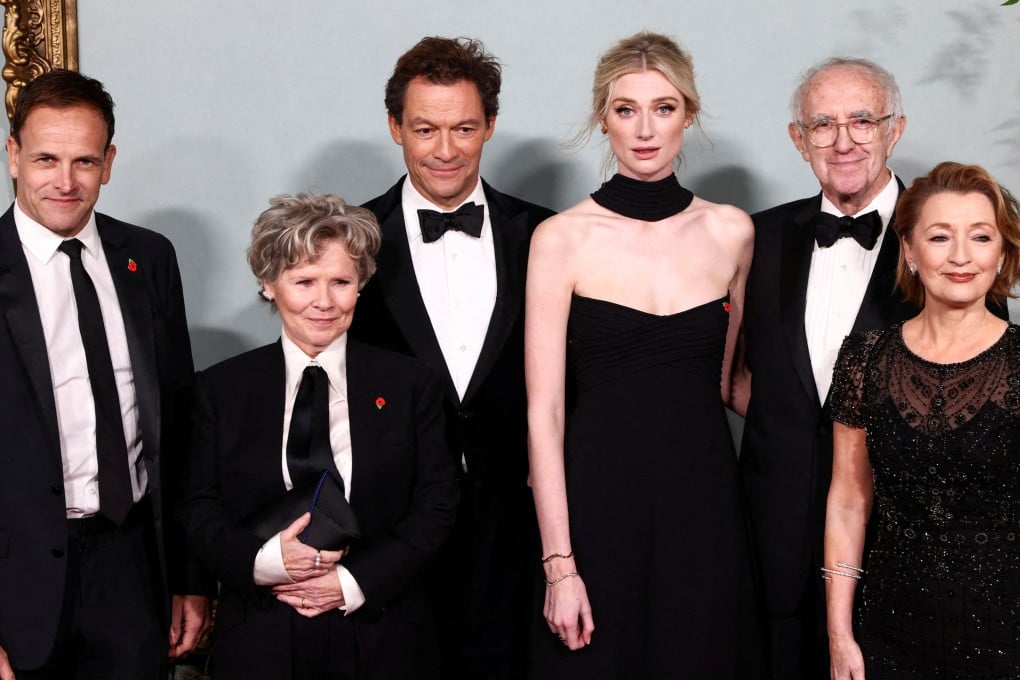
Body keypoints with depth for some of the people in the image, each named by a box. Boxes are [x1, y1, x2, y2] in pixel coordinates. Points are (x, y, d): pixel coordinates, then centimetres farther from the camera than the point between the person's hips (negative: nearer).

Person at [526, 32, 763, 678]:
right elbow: (544, 413, -8)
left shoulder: (732, 231, 4)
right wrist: (559, 565, -11)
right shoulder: (562, 238, -5)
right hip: (600, 499, -2)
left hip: (705, 500, 3)